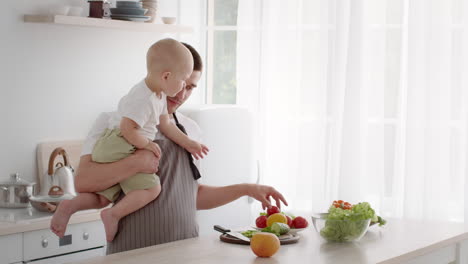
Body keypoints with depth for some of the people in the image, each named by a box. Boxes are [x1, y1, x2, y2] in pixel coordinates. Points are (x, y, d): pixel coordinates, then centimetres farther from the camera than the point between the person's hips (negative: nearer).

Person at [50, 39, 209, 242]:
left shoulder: (158, 95, 12)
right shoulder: (143, 100, -22)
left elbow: (165, 124, 21)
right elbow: (127, 129, -27)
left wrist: (188, 143, 21)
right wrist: (147, 144, -13)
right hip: (119, 150, -10)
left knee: (102, 198, 13)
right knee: (151, 188, -16)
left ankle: (69, 206, 2)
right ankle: (113, 215, -18)